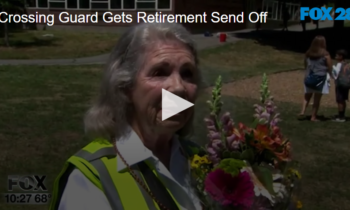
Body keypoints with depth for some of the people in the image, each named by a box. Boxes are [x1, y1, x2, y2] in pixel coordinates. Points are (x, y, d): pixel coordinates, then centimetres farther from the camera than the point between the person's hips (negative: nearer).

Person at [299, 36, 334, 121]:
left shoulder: (308, 53, 1)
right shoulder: (325, 54, -11)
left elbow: (305, 65, 7)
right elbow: (329, 68, -7)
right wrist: (332, 76, 10)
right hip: (321, 78, -3)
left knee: (307, 96, 18)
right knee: (317, 98, 6)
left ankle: (302, 111, 0)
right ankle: (313, 117, 9)